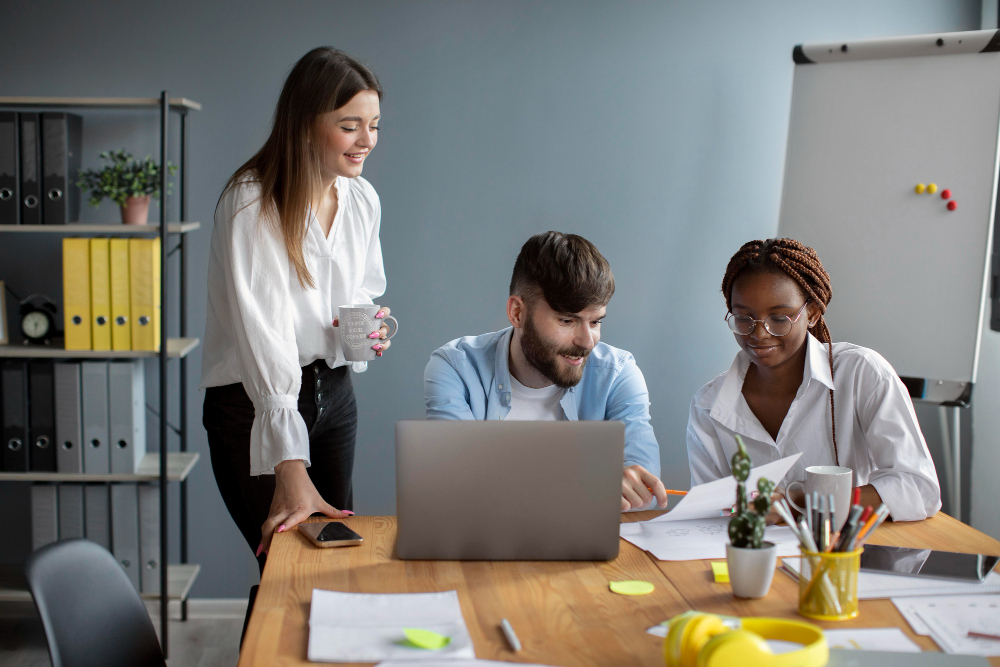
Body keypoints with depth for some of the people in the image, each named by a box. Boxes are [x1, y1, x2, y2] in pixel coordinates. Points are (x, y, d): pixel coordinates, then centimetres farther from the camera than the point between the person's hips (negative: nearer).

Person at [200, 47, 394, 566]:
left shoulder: (363, 199, 1)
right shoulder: (251, 202, -20)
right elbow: (263, 333, -28)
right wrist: (290, 468, -35)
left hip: (333, 392, 6)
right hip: (254, 403, -6)